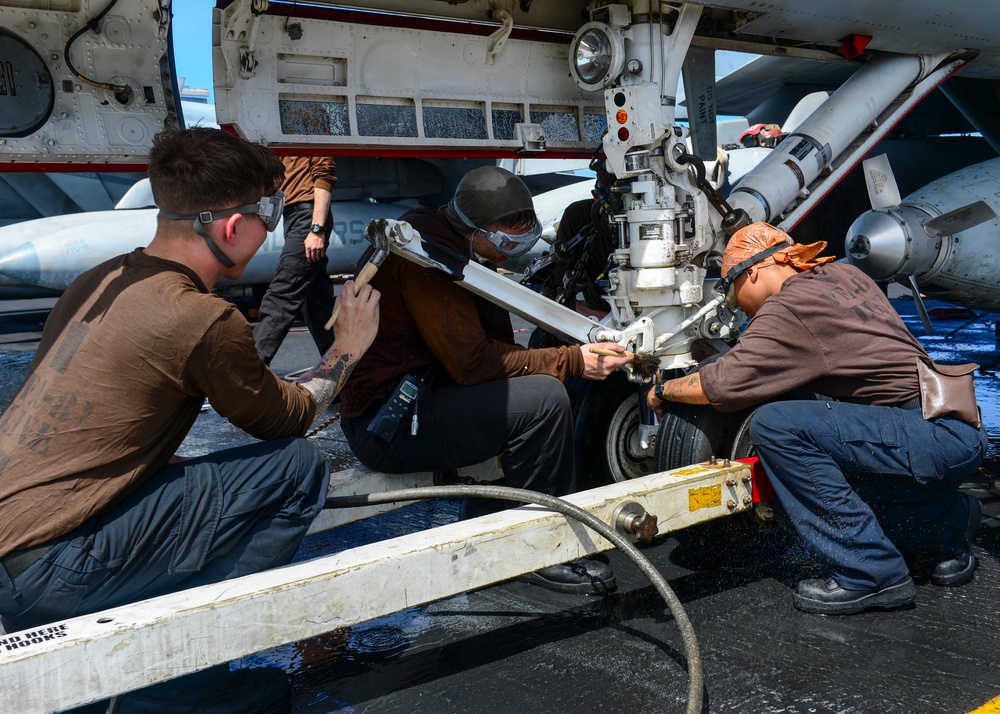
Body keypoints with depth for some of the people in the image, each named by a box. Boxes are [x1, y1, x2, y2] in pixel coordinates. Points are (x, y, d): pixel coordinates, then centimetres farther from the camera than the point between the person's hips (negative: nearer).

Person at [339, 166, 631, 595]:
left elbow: (493, 346, 11)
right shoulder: (428, 252, -19)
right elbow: (471, 361, -24)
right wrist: (571, 361, -19)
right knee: (544, 398, -21)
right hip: (387, 426, -11)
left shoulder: (455, 245, 14)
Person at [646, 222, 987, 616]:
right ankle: (947, 527, 28)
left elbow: (725, 383, -17)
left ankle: (871, 572, -12)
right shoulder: (843, 275, 14)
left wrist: (663, 390, 1)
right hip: (960, 432, 10)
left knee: (776, 425, -20)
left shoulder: (787, 310, -12)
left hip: (937, 438, -10)